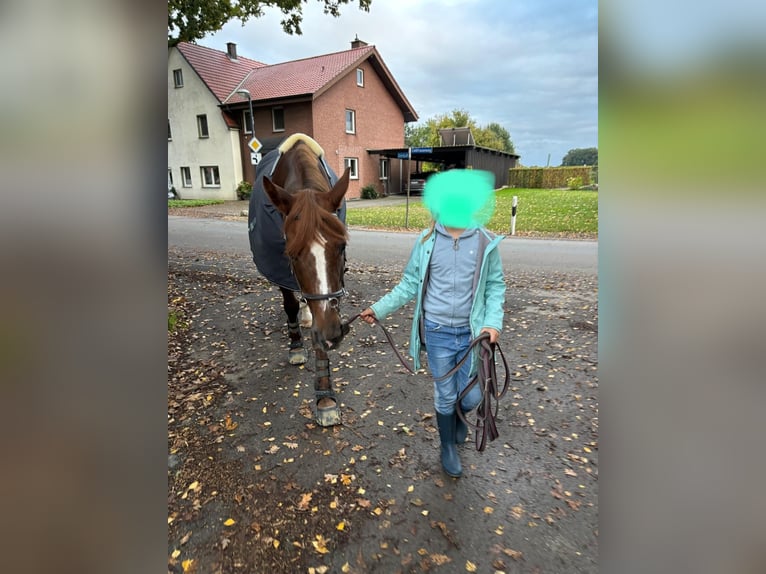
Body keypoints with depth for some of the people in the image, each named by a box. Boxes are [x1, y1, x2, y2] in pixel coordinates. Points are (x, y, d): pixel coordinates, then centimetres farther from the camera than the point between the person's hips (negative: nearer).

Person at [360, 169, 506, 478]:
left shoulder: (486, 242, -5)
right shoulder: (426, 241, -4)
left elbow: (495, 286, 2)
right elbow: (409, 284, 4)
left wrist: (494, 322, -11)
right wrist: (379, 308, -1)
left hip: (473, 333, 1)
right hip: (437, 333, 0)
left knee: (471, 398, 10)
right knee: (445, 396, 13)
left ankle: (457, 416, 48)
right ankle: (448, 446, 41)